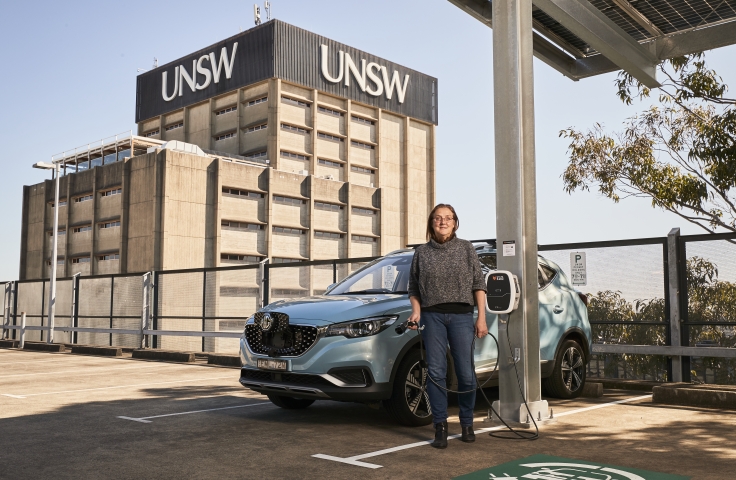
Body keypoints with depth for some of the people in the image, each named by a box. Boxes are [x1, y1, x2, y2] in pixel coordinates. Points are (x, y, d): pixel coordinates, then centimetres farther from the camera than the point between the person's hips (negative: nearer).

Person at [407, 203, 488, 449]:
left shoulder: (466, 249, 7)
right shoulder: (421, 252, 8)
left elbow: (479, 285, 5)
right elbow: (414, 288, 12)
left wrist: (481, 318, -1)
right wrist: (416, 311, -5)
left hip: (461, 316, 0)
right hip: (432, 317, 1)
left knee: (466, 373, 0)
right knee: (436, 372, -1)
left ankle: (467, 424, 18)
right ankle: (440, 427, 8)